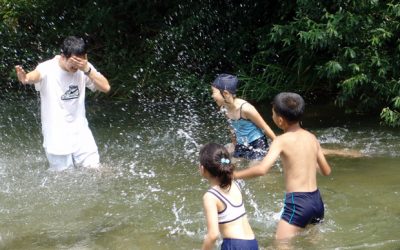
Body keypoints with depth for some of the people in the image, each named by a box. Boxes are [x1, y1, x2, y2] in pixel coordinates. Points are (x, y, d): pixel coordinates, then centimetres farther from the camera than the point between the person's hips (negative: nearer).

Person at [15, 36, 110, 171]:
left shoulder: (85, 68, -5)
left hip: (81, 134, 3)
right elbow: (35, 75, -41)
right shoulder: (48, 69, -18)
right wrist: (25, 78, -65)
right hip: (57, 138, -3)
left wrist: (87, 70, -26)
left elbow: (105, 87, -13)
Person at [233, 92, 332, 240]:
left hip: (297, 202, -7)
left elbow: (262, 169, -23)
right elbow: (326, 171, 16)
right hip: (316, 200, 7)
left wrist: (235, 175, -10)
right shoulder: (311, 138, 9)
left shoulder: (281, 141, -10)